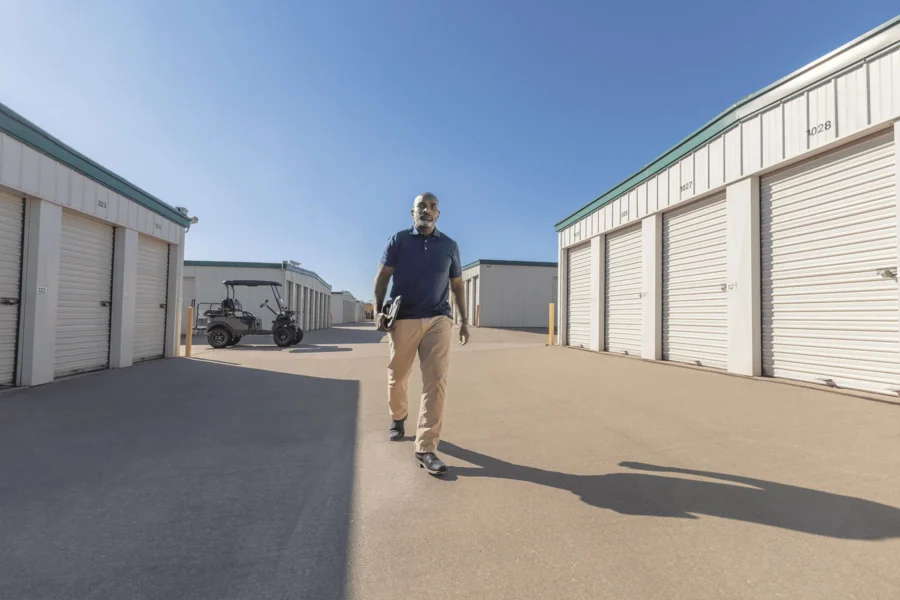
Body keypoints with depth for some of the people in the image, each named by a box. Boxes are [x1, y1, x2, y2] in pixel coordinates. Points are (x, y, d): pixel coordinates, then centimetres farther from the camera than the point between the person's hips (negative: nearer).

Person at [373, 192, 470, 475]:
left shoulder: (450, 245, 13)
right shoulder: (398, 240, 7)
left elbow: (457, 284, 17)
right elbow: (383, 277, 4)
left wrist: (464, 319, 11)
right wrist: (378, 309, -10)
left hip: (439, 320, 1)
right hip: (403, 320, 0)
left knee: (436, 382, -9)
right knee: (397, 377, 13)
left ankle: (425, 449, -4)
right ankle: (398, 417, 44)